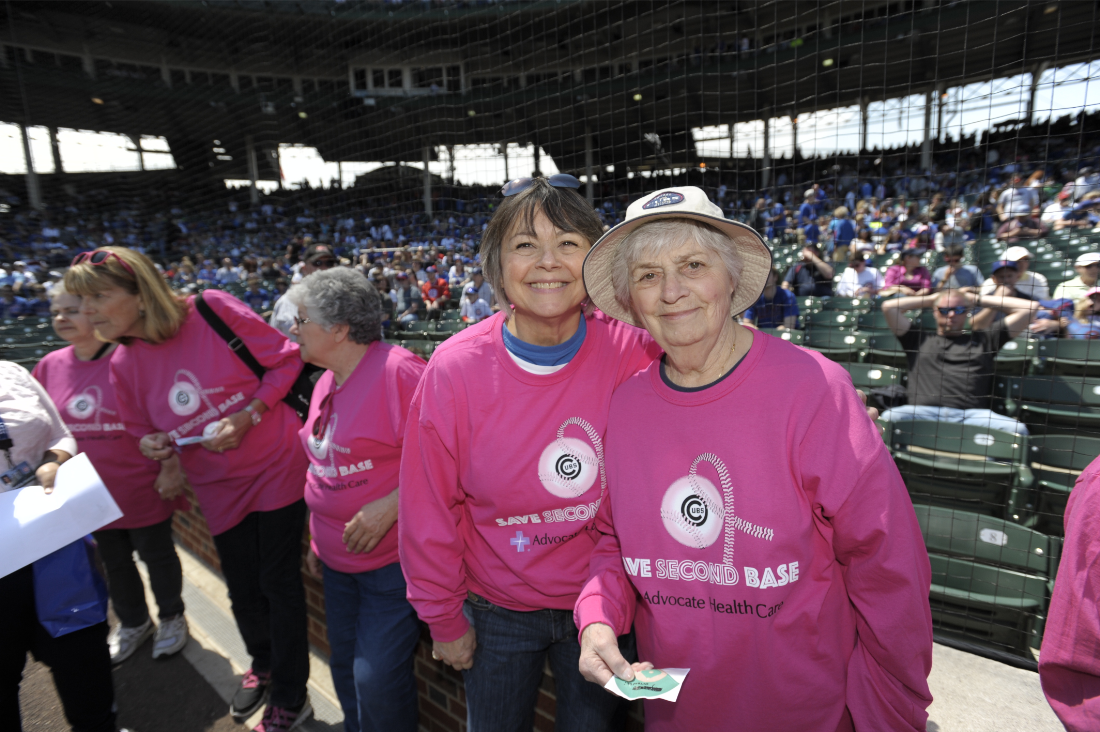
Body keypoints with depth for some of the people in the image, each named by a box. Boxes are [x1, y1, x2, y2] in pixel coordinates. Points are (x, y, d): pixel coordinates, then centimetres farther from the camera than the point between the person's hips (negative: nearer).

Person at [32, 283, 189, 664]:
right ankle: (133, 622, 46)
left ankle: (171, 617, 39)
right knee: (114, 562, 22)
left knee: (157, 555, 14)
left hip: (143, 487, -5)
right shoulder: (50, 366, -1)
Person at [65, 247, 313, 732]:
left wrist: (246, 417, -21)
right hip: (220, 488, 5)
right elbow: (144, 430, 14)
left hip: (277, 468, -5)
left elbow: (286, 359, -13)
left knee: (279, 583, 5)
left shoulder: (212, 311, -18)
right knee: (243, 590, 17)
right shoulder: (124, 365, 0)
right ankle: (263, 666, 49)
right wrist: (158, 448, -9)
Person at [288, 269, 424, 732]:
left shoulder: (397, 371, -21)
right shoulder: (327, 382, 8)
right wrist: (316, 539, 20)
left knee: (377, 682, 1)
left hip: (390, 560, -8)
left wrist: (388, 507, -26)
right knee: (345, 671, 21)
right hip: (337, 559, 9)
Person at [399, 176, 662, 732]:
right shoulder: (455, 370, -19)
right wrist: (444, 618, -1)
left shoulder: (633, 352, -19)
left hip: (600, 603, 1)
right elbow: (430, 508, -10)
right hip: (497, 613, 0)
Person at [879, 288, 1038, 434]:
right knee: (889, 418, -36)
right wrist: (929, 299, 28)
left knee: (1017, 429, -30)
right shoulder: (920, 339, 25)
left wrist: (979, 299, 31)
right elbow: (888, 306, 16)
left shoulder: (983, 340, 28)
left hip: (972, 414, 2)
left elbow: (1030, 308, 27)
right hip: (924, 411, -2)